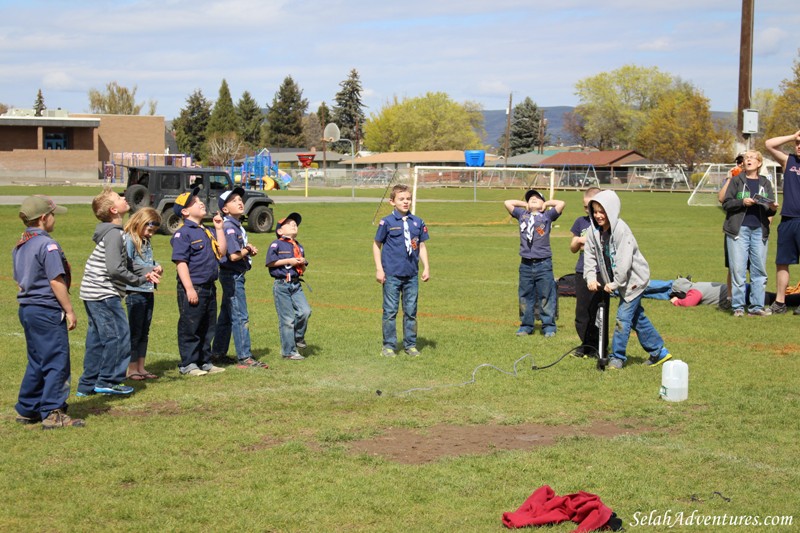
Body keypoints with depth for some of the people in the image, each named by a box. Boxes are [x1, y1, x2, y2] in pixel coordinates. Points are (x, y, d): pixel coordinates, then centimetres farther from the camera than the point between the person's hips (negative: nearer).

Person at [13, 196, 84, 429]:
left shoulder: (20, 245, 12)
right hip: (47, 310, -9)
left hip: (26, 309, 9)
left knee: (36, 362, 18)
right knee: (57, 362, -4)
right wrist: (69, 311, -14)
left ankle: (26, 410, 23)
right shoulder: (47, 245, -15)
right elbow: (56, 281, -19)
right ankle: (53, 413, -5)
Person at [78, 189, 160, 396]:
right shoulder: (114, 235, -16)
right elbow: (115, 269, -23)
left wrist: (147, 270, 6)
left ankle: (88, 384, 17)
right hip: (105, 294, -10)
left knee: (97, 339, 13)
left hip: (92, 293, 10)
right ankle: (108, 381, -1)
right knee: (119, 335, -4)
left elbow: (125, 264, 20)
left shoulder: (112, 232, 16)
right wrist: (139, 280, -10)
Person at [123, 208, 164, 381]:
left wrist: (157, 266, -1)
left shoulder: (146, 242, 16)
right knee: (135, 332, -2)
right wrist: (150, 268, -16)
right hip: (135, 291, -8)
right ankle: (132, 369, 5)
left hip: (149, 291, 8)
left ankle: (141, 368, 19)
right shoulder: (128, 240, -10)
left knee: (144, 332, 12)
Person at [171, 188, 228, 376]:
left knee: (207, 327, 15)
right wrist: (189, 289, -22)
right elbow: (181, 262, -17)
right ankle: (188, 364, 6)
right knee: (190, 328, -1)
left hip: (209, 287, 8)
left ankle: (205, 362, 25)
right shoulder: (183, 233, -12)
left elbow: (221, 252, 12)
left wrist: (219, 229, 7)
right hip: (193, 288, -8)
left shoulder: (206, 231, 14)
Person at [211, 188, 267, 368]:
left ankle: (217, 353, 25)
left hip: (235, 276, 10)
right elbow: (234, 255, -26)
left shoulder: (237, 226, 13)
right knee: (240, 317, -8)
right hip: (232, 275, -10)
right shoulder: (228, 227, -18)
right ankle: (244, 358, -5)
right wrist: (248, 250, -9)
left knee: (226, 316, 17)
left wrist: (249, 249, 1)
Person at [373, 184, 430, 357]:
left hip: (412, 274, 3)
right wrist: (379, 269, -2)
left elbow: (422, 246, 14)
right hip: (392, 274, -3)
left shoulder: (418, 222, 7)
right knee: (390, 311, 2)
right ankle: (388, 346, 10)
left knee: (411, 311, 9)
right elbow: (377, 245, 3)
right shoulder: (387, 222, -4)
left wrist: (426, 268, 8)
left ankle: (410, 344, 19)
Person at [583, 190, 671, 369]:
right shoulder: (595, 231, -3)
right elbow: (590, 255, -1)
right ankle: (659, 351, 26)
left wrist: (615, 283, -24)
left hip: (634, 278, -8)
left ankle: (617, 357, 0)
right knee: (637, 317, 14)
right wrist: (591, 277, -13)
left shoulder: (621, 230, -24)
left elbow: (624, 261, -27)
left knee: (623, 316, -9)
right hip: (619, 280, 8)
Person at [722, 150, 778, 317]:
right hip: (739, 229, -3)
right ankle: (738, 306, 2)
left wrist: (772, 208, -12)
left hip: (759, 230, 3)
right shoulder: (736, 181, 5)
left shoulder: (765, 183, 13)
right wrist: (742, 202, -15)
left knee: (759, 270, 3)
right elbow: (726, 203, 0)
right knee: (738, 269, -4)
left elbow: (770, 210, 11)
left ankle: (756, 306, 7)